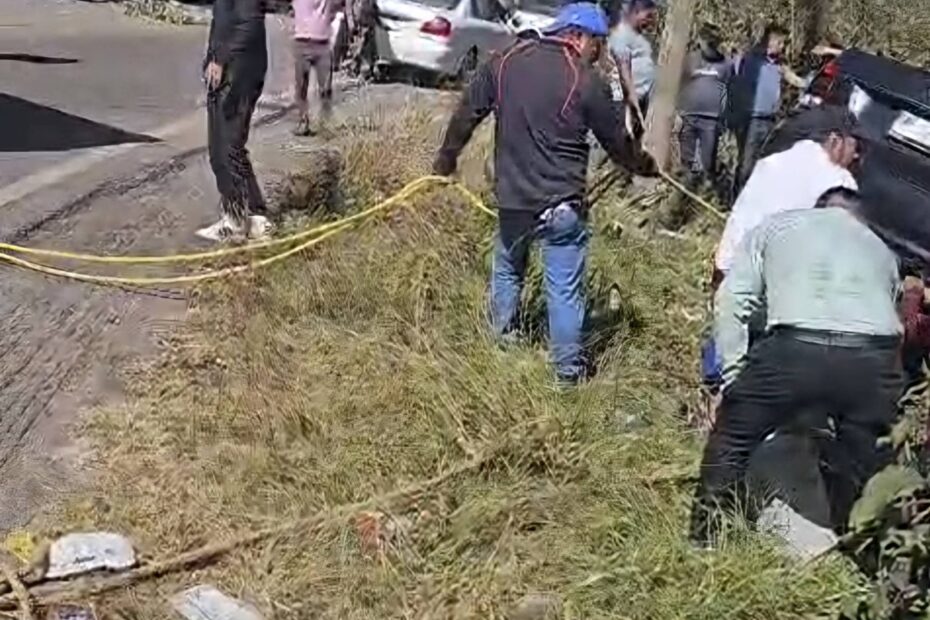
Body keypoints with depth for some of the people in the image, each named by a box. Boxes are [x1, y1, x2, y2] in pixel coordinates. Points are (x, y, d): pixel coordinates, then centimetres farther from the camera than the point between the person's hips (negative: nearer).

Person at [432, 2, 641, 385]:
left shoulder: (505, 61, 1)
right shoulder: (586, 82, -10)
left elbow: (467, 114, 8)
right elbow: (618, 143, 0)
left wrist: (447, 156, 22)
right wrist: (644, 165, 20)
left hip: (512, 196, 4)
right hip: (562, 203, -4)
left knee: (507, 270, 26)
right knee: (564, 289, 5)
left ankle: (502, 341, 39)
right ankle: (568, 369, 13)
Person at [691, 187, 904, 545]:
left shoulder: (778, 225, 27)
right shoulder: (881, 250, 35)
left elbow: (732, 300, 15)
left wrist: (734, 376, 16)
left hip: (799, 349, -2)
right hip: (874, 358, 3)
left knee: (731, 443, 18)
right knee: (860, 468, 24)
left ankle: (705, 544, 25)